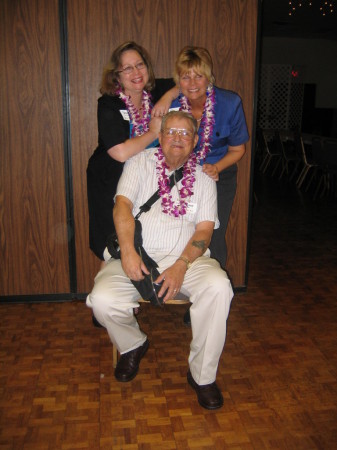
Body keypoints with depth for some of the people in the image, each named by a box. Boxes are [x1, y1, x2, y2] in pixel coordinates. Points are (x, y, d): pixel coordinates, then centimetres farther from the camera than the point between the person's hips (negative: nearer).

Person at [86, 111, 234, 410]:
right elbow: (123, 205, -4)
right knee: (102, 300, -26)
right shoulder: (140, 163, 11)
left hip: (187, 258, 1)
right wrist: (128, 251, -20)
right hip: (137, 255, 0)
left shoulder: (203, 178, 12)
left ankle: (202, 375, -9)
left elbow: (204, 229, 1)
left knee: (218, 287, -30)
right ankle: (133, 345, 11)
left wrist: (181, 266, -16)